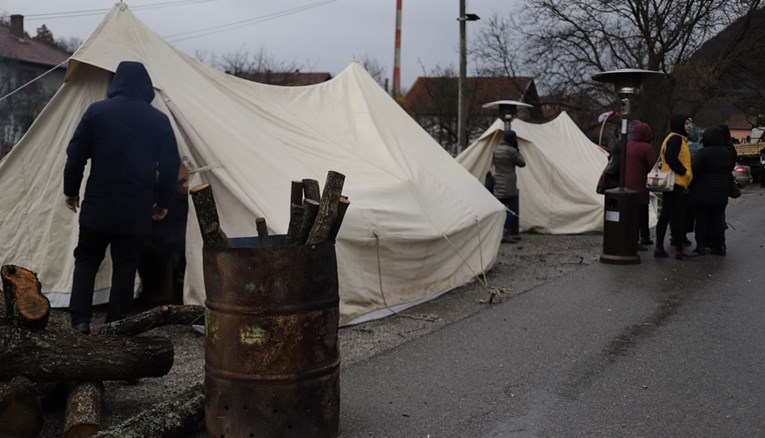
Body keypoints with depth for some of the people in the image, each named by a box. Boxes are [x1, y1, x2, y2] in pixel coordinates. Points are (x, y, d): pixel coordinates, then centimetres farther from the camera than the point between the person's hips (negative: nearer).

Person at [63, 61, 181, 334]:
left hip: (97, 206, 0)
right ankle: (115, 324, 9)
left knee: (86, 260, 13)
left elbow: (76, 154, 0)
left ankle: (80, 319, 5)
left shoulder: (97, 111, -1)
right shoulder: (159, 120, 1)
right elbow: (171, 165, 1)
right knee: (125, 266, 9)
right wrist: (163, 202, 12)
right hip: (137, 211, 0)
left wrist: (70, 191, 12)